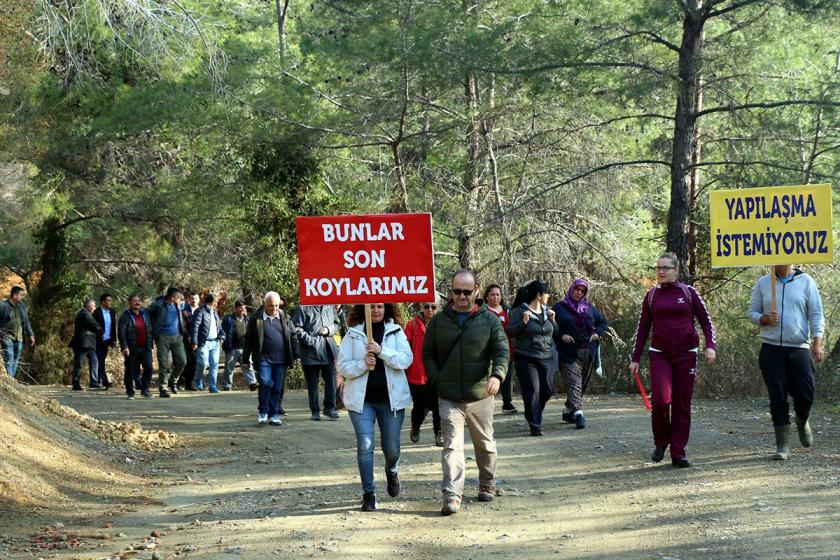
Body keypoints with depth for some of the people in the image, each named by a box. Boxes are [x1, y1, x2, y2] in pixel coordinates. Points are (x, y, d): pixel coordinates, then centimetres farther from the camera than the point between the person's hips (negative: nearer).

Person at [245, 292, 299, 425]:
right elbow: (248, 340, 4)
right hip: (264, 359, -3)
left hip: (281, 359, 3)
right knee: (266, 384, -15)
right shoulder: (256, 319, 1)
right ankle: (263, 412, 1)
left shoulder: (284, 318, 9)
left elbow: (293, 336, 13)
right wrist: (246, 359, 2)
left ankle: (274, 414, 12)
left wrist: (296, 355, 8)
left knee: (278, 388, 4)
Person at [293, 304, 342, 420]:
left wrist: (329, 329, -2)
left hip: (328, 350, 3)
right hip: (311, 351, -3)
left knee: (331, 378, -1)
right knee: (312, 382, 5)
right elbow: (297, 329, -6)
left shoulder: (330, 307, 12)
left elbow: (337, 324, 19)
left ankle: (330, 407, 12)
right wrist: (310, 340, -15)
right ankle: (315, 411, 13)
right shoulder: (303, 308, -2)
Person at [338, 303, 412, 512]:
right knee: (365, 446, -8)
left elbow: (406, 360, -10)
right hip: (362, 399, -1)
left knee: (392, 448, 6)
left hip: (391, 398, 1)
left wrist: (381, 350, -22)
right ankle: (368, 494, 2)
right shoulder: (353, 334, 1)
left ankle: (391, 472, 41)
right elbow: (342, 367, -2)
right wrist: (363, 364, -19)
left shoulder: (396, 332, 3)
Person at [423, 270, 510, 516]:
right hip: (449, 398, -1)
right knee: (452, 446, -10)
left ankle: (487, 485, 36)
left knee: (485, 444, 17)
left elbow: (502, 350, -5)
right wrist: (437, 379, -3)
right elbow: (428, 354, 10)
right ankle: (452, 495, -15)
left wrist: (497, 375, -23)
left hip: (481, 396, 1)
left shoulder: (489, 320, 0)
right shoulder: (438, 321, 4)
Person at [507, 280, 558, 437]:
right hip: (526, 358, -6)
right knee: (532, 392, -7)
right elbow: (510, 332, -10)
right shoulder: (519, 311, -6)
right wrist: (523, 322, -23)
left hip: (546, 358, 6)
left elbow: (555, 333, 16)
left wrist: (552, 320, 0)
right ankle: (535, 426, -1)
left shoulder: (546, 311, 11)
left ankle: (534, 414, 31)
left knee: (548, 390, 5)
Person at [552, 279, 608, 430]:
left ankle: (568, 411, 25)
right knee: (573, 383, -16)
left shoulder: (590, 308, 14)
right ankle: (578, 413, -27)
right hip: (569, 353, -5)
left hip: (588, 353, 5)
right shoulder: (559, 307, 3)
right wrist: (561, 335, -12)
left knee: (582, 384, 10)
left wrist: (597, 333, 6)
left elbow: (603, 322, 25)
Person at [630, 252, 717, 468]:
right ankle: (661, 442, 7)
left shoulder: (688, 293, 3)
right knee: (660, 399, -17)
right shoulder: (651, 296, 7)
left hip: (686, 355, 0)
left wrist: (710, 345, -7)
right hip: (659, 355, 0)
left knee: (682, 404, 0)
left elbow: (706, 320, 7)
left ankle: (678, 452, 6)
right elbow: (642, 329, 12)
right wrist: (635, 358, 9)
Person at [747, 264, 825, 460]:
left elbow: (816, 314, 2)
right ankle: (783, 445, 4)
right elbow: (752, 311, 13)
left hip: (799, 348, -1)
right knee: (778, 398, -1)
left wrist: (817, 343, -9)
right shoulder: (763, 283, 8)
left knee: (805, 395, -2)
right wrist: (764, 319, -10)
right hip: (771, 349, 1)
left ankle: (802, 422, 32)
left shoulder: (805, 282, 4)